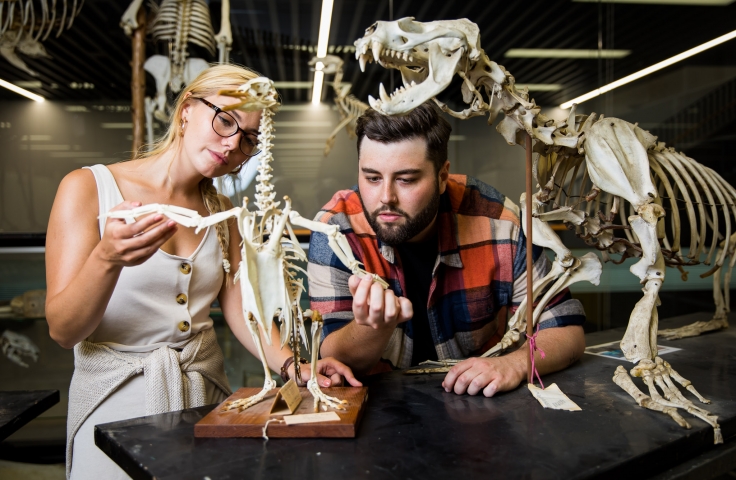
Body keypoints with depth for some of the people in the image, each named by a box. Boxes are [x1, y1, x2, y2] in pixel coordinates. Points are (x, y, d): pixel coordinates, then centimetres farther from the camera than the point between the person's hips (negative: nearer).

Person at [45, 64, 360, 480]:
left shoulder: (222, 212, 7)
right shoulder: (88, 187, -9)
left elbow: (240, 309, 0)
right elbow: (63, 331, -14)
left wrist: (291, 363, -17)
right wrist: (107, 259, -33)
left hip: (208, 396, 5)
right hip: (116, 402, -4)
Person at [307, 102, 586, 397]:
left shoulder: (494, 220, -14)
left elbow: (566, 331, -6)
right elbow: (335, 362, -14)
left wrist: (514, 364, -26)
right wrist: (373, 326, -35)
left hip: (484, 408, 1)